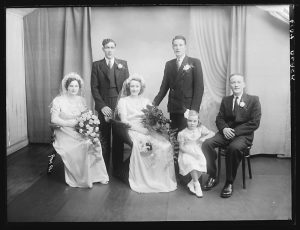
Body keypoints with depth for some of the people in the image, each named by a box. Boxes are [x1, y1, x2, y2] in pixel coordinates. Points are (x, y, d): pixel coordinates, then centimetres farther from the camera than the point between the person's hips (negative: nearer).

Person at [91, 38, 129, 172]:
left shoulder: (123, 64, 11)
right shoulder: (96, 65, 7)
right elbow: (94, 87, 2)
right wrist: (102, 106, -9)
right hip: (104, 107, -1)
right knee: (104, 138, 3)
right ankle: (104, 167, 13)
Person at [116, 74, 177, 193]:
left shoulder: (146, 101, 24)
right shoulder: (123, 101, 13)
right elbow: (124, 120, -1)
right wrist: (138, 128, -15)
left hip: (148, 130, 3)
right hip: (133, 130, -3)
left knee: (166, 145, -25)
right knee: (139, 145, -38)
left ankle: (163, 179, -17)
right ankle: (143, 181, -26)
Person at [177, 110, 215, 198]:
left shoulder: (200, 129, 6)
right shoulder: (182, 133, -3)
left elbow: (212, 133, 6)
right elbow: (181, 147, -4)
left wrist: (204, 137, -13)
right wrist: (192, 153, -16)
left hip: (197, 152, 3)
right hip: (186, 153, -3)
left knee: (202, 163, -27)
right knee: (191, 163, -34)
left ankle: (191, 183, -9)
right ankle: (196, 184, -16)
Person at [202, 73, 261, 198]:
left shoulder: (253, 100, 2)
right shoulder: (225, 100, 16)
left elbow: (254, 123, -6)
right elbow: (219, 118, 14)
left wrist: (235, 131, -16)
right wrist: (224, 128, -11)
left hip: (243, 135, -4)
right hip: (226, 132, 4)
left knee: (234, 147, -37)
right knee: (207, 143, -23)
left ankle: (229, 183, -21)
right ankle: (212, 177, -10)